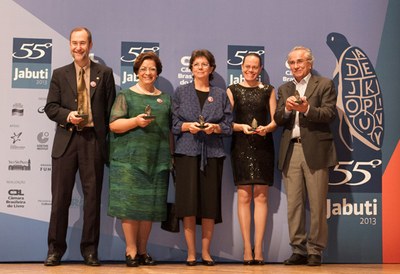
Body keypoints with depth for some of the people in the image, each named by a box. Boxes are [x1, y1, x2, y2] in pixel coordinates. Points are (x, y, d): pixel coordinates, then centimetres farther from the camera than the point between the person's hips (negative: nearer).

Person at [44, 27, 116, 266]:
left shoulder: (104, 73, 8)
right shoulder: (60, 74, 11)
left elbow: (110, 109, 6)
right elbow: (50, 107, 6)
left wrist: (106, 137, -1)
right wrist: (68, 115, -13)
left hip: (94, 140, -1)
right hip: (66, 140, 1)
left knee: (93, 196, 3)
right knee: (60, 196, 2)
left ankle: (90, 249, 14)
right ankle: (56, 248, 13)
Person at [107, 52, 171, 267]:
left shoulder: (165, 99, 16)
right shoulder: (126, 95, 6)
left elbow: (170, 129, 17)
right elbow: (114, 125, -2)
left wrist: (171, 157, 8)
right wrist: (136, 121, -17)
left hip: (157, 160, 3)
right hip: (130, 158, -3)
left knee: (150, 205, 4)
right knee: (130, 203, -6)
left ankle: (143, 250, 14)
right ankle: (131, 250, 3)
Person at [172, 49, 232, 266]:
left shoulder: (220, 95, 13)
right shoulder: (181, 92, 10)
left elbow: (228, 125, 8)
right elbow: (173, 123, 5)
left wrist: (215, 127, -11)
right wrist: (187, 126, -13)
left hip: (212, 153, 1)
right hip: (187, 152, -1)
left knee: (210, 202, 0)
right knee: (188, 202, -6)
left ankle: (206, 251, 9)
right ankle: (191, 252, 2)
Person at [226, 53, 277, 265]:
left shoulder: (268, 90, 11)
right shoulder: (233, 90, 8)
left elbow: (275, 120, 6)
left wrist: (267, 128, -15)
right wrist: (241, 127, -16)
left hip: (263, 146, 1)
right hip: (241, 146, -1)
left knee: (261, 196, -2)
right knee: (243, 196, -3)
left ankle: (258, 248, 1)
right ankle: (247, 248, 1)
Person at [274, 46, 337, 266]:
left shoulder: (325, 85, 7)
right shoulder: (284, 89, 19)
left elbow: (329, 114, -5)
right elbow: (277, 120, 10)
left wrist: (307, 109, -20)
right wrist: (287, 109, -10)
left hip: (315, 151, -4)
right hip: (290, 151, 4)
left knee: (317, 204, -2)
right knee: (294, 204, 3)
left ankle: (315, 251, 5)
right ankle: (298, 250, 10)